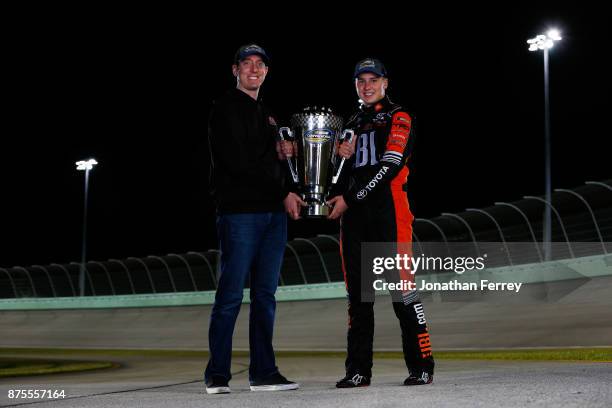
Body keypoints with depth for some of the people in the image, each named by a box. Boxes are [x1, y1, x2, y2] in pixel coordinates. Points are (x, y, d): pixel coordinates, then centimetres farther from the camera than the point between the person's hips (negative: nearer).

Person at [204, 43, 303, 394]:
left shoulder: (267, 115, 24)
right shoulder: (226, 109, 0)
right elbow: (238, 162, -11)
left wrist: (283, 153, 3)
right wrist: (283, 193, -9)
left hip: (274, 212, 7)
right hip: (240, 211, -7)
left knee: (266, 295, 6)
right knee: (231, 295, -7)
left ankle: (264, 372, 9)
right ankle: (217, 376, -3)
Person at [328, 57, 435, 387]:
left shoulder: (398, 118, 4)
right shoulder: (352, 124, 24)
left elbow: (389, 166, -9)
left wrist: (350, 199, -11)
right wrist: (341, 156, 4)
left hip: (389, 211, -6)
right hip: (354, 215, 6)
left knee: (401, 288, -9)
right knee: (358, 293, 4)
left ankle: (421, 366, -3)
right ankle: (358, 369, 7)